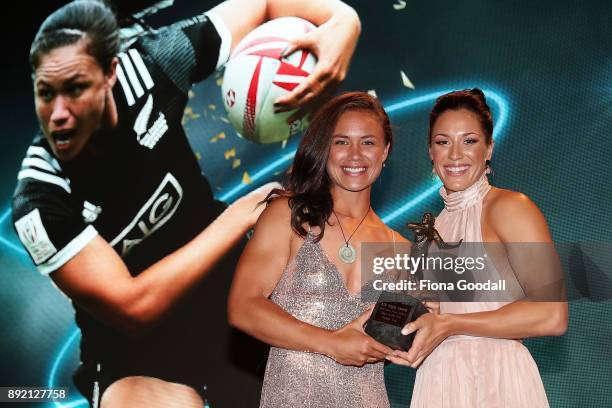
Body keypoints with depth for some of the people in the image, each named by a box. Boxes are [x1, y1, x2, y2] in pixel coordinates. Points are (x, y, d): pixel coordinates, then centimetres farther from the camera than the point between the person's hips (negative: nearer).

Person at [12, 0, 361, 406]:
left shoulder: (149, 65, -16)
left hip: (225, 282, 5)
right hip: (135, 341, -4)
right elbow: (134, 309, -27)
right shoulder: (39, 201, -25)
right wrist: (240, 216, -23)